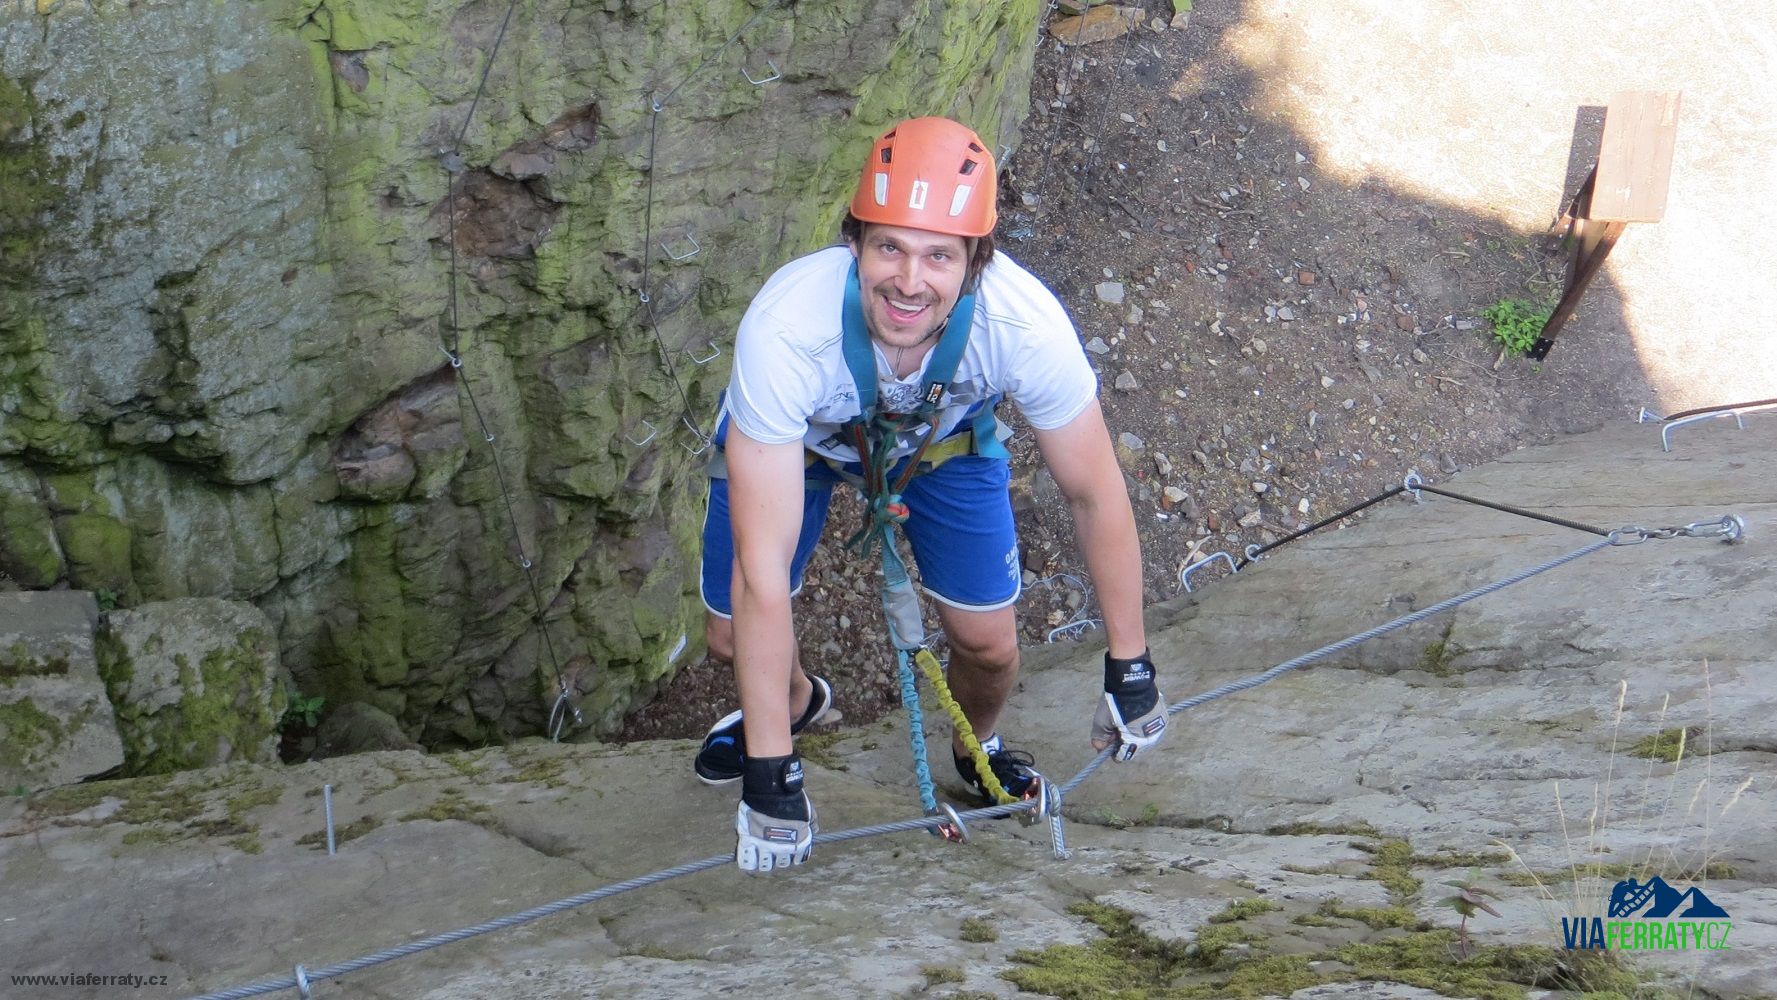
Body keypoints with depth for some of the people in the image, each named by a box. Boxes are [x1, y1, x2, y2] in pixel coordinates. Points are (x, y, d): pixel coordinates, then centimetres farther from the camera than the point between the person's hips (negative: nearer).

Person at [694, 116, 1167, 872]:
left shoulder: (1026, 322, -40)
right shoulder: (785, 327, -44)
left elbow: (1096, 496, -22)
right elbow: (763, 570, -42)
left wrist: (1130, 668, -14)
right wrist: (769, 774, -39)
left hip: (943, 433, 1)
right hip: (796, 435, -1)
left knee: (989, 645, -4)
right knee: (734, 636, -3)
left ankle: (978, 746, 33)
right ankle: (794, 703, 35)